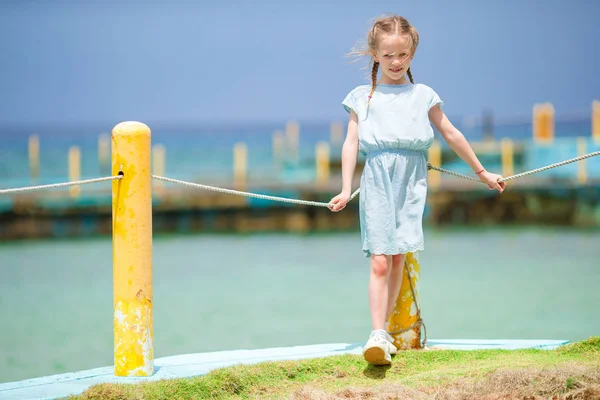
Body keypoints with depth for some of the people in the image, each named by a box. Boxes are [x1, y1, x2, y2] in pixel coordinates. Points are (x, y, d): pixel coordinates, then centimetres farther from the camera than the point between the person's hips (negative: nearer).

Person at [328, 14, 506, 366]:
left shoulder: (423, 95, 12)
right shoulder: (363, 96, 9)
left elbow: (452, 134, 18)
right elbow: (352, 142, 5)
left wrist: (482, 172, 23)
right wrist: (346, 190, -4)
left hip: (411, 181, 2)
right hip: (377, 181, -2)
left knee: (398, 259, 2)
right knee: (379, 261, -11)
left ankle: (385, 330, 11)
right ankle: (378, 335, -16)